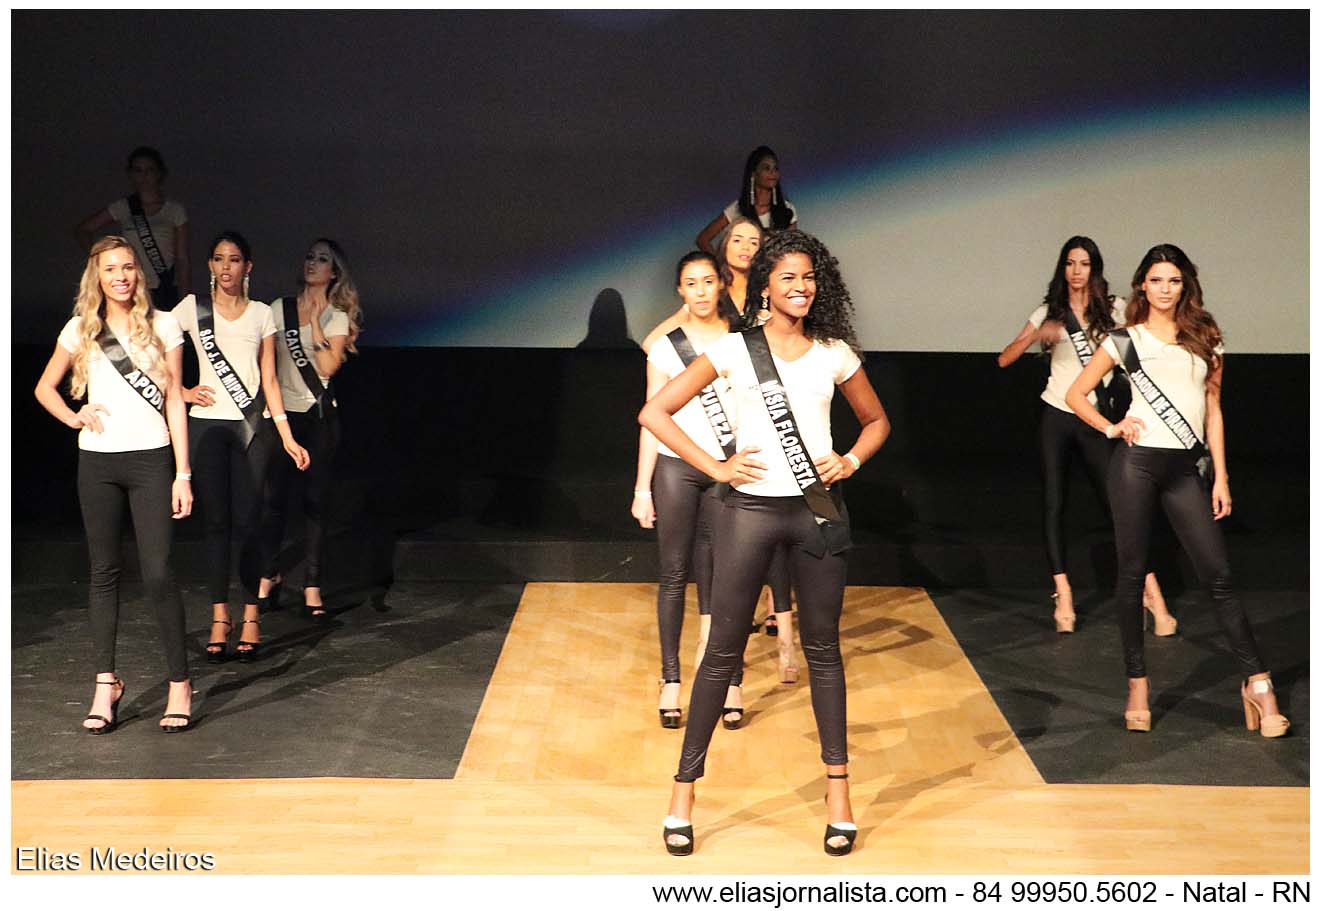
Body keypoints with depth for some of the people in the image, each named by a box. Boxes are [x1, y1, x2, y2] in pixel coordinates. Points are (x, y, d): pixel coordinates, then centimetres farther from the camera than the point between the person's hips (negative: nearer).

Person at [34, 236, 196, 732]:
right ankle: (106, 683, 11)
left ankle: (180, 683, 1)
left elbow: (174, 401, 2)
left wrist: (183, 474, -2)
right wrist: (73, 417, -1)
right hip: (97, 462, 2)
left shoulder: (163, 326, 3)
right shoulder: (81, 330, 7)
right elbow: (45, 387, 19)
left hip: (151, 459, -2)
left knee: (158, 574, -8)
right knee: (104, 572, 6)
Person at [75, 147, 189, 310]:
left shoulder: (174, 211, 5)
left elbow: (182, 261, 5)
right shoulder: (122, 208, 8)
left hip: (166, 296, 0)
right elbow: (82, 230, 16)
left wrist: (183, 303, 0)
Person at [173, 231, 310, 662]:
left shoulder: (262, 314, 9)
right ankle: (220, 616, 7)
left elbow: (269, 380, 9)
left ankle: (251, 615, 5)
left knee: (247, 522, -3)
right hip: (207, 424, 0)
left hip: (252, 427, 0)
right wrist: (182, 392, -2)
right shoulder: (193, 307, 5)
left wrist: (287, 437, 4)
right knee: (216, 522, 0)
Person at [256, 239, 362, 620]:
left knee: (314, 501, 0)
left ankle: (312, 586, 4)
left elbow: (329, 365, -12)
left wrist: (315, 321, -12)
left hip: (319, 416, -2)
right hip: (281, 411, 2)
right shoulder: (280, 308, 7)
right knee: (274, 497, 3)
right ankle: (269, 574, 20)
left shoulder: (337, 317, 1)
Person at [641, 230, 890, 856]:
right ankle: (684, 789, 11)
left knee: (822, 647, 10)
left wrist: (850, 461, 2)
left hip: (818, 510, 2)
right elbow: (654, 412, -3)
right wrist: (714, 468, -8)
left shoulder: (834, 353, 7)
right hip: (750, 508, -2)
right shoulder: (734, 349, -1)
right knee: (723, 650, 2)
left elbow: (876, 420, 21)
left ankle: (838, 788, 20)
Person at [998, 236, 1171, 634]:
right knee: (1053, 504, 0)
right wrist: (1035, 336, -18)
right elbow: (1005, 359, -1)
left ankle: (1152, 592, 1)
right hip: (1056, 417, 1)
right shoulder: (1049, 312, 4)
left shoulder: (1114, 311, 2)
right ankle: (1063, 595, 5)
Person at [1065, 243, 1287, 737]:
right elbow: (1075, 394, 11)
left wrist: (1221, 477, 6)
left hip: (1186, 468, 1)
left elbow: (1213, 411, 11)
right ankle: (1137, 683, 10)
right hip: (1137, 460, -1)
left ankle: (1257, 683, -2)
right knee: (1132, 571, 2)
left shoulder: (1205, 339, 12)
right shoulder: (1125, 340, 6)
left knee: (1218, 574, -4)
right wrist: (1112, 428, -3)